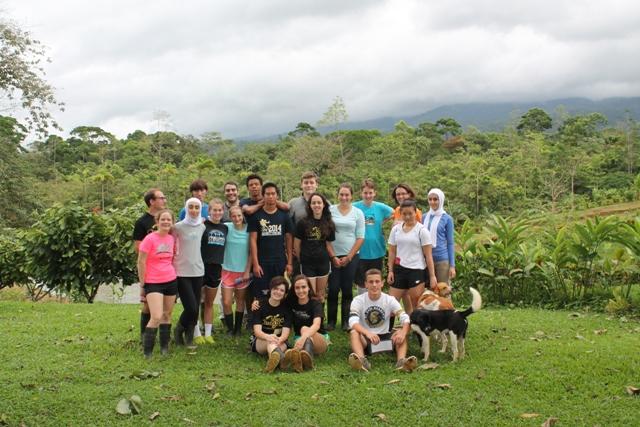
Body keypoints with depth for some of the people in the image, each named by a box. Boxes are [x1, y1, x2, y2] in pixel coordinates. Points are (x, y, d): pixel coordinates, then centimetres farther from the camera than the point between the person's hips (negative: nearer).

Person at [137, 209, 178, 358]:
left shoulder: (172, 239, 4)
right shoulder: (150, 239, -13)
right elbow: (141, 262, -10)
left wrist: (172, 273, 12)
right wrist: (143, 284, -8)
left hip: (171, 281, 6)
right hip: (153, 283, -6)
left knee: (167, 315, 13)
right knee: (156, 317, -14)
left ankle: (164, 347, 25)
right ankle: (147, 351, -1)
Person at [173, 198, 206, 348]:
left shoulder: (202, 227, 6)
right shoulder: (178, 227, -7)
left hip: (198, 271, 4)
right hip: (182, 272, -4)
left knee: (196, 308, 4)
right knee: (191, 308, -10)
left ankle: (189, 338, 18)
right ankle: (179, 330, 17)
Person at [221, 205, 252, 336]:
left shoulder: (248, 230, -5)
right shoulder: (227, 227, -5)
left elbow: (251, 252, -1)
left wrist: (247, 271, -3)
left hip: (243, 271, 0)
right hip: (228, 270, 0)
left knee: (240, 301, 11)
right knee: (227, 302, -3)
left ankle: (238, 329, 25)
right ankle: (230, 328, 15)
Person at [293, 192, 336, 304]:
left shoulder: (328, 224, 5)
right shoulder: (303, 223, -5)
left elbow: (328, 244, 6)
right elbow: (296, 244, 0)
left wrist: (334, 257, -8)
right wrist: (301, 260, 6)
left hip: (323, 263, 3)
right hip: (307, 264, -3)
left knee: (320, 295, 10)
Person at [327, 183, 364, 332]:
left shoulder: (358, 213, 4)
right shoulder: (330, 211, 1)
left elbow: (360, 237, 2)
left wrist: (349, 257, -4)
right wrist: (333, 256, -5)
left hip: (351, 256, 1)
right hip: (333, 256, -1)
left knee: (347, 290, 4)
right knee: (333, 289, -1)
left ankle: (346, 322, 13)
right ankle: (331, 321, 10)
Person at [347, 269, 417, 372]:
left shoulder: (390, 300, -2)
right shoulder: (358, 300, -7)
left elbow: (405, 319, -14)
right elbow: (353, 322, -24)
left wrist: (403, 333, -37)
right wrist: (367, 333, -44)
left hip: (384, 337, 1)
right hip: (365, 339, -1)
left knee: (401, 333, -26)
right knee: (354, 333, -32)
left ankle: (401, 361, -48)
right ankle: (362, 360, -56)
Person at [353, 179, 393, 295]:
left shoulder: (380, 207, -1)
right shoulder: (355, 207, -6)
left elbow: (394, 214, 15)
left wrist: (382, 221, 4)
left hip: (377, 251, 2)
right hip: (360, 253, -2)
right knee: (362, 283, 6)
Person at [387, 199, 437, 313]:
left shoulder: (421, 230, -4)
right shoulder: (396, 229, 7)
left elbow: (428, 255, -5)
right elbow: (392, 252, 12)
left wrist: (432, 276, -8)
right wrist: (390, 270, 5)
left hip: (417, 270, -4)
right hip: (399, 269, 4)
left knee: (416, 305, 0)